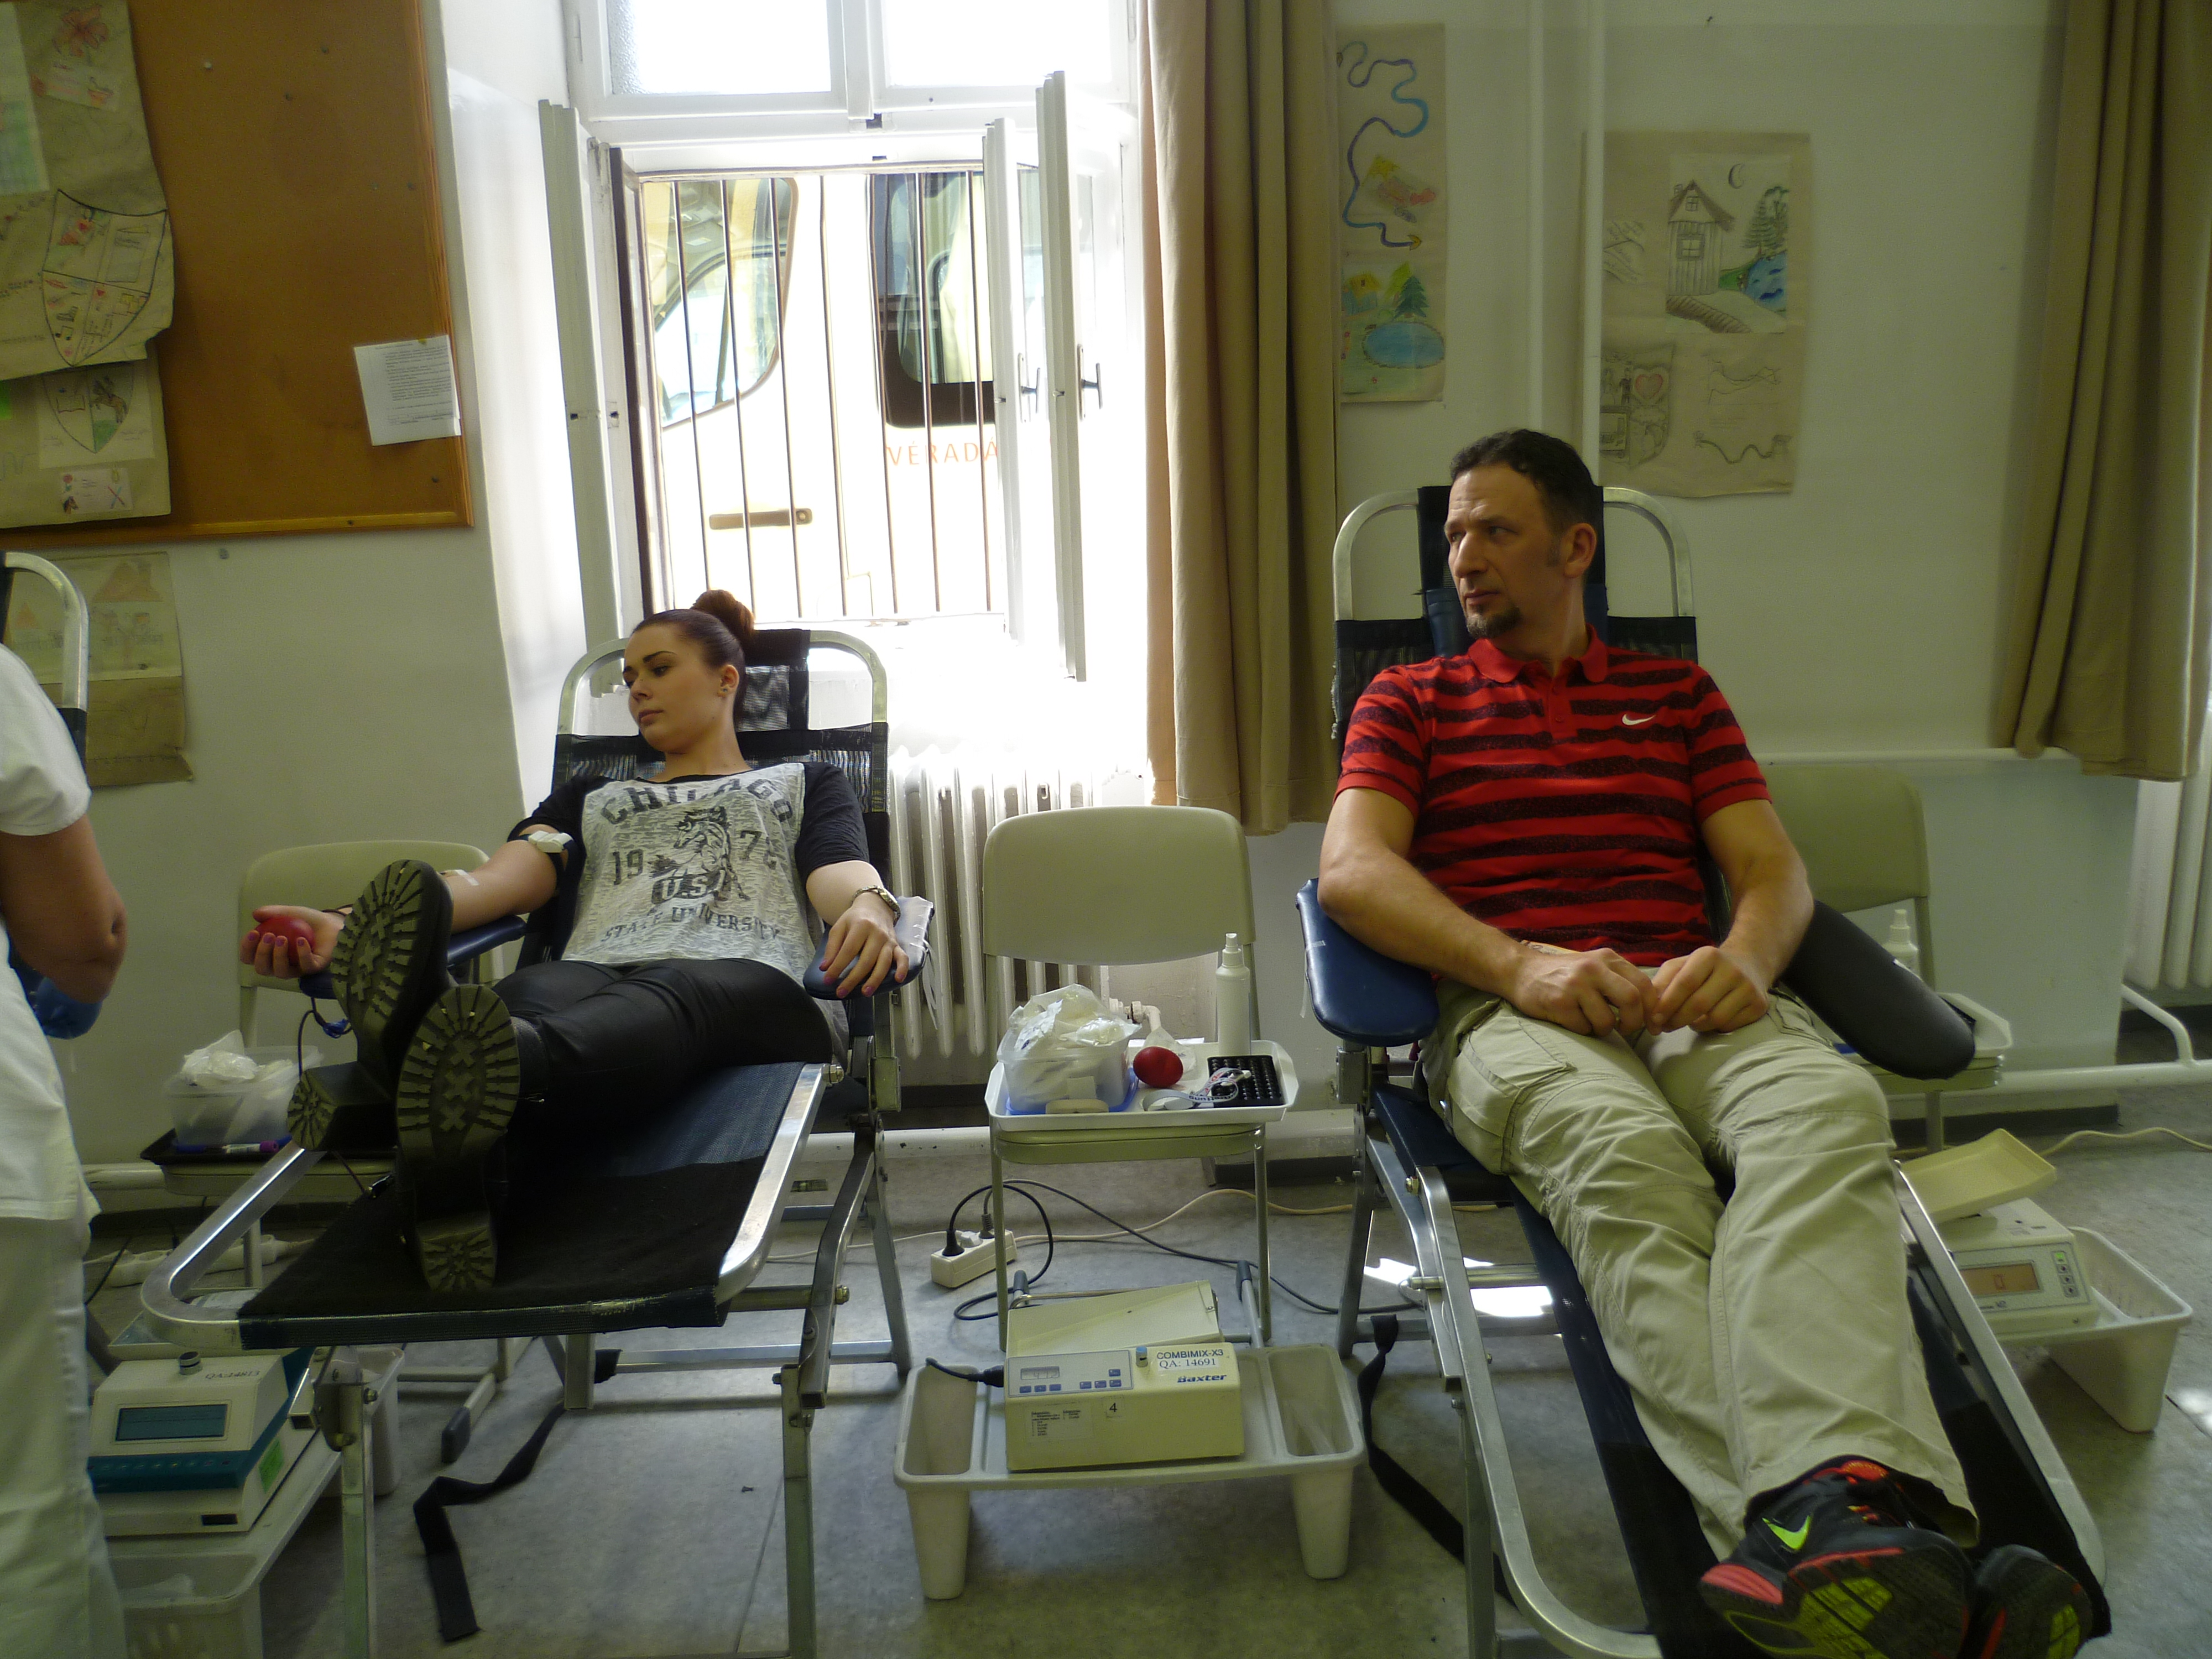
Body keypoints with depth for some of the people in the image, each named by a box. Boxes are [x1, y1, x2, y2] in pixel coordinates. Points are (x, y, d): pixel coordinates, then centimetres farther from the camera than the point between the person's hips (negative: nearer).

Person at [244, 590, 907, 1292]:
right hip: (596, 974, 3)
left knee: (667, 999, -40)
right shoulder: (592, 797, 39)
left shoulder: (804, 782, 31)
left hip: (748, 980, -2)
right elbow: (506, 878, 18)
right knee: (532, 994, -36)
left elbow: (841, 873, 7)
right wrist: (348, 926, -4)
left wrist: (868, 909, -22)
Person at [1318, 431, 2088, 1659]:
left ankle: (1825, 1507, -54)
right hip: (1505, 1006, -2)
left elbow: (1776, 871, 17)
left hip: (1693, 994, 2)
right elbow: (1352, 870, 2)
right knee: (1625, 1155, -38)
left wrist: (1745, 959, -9)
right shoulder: (1410, 701, 21)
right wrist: (1521, 964, -15)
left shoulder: (1676, 692, 28)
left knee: (1829, 1108, -34)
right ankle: (1817, 1536, -54)